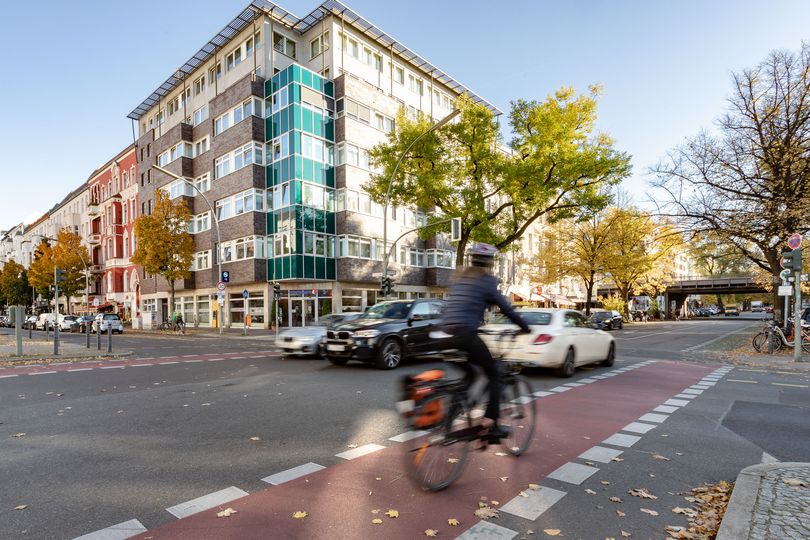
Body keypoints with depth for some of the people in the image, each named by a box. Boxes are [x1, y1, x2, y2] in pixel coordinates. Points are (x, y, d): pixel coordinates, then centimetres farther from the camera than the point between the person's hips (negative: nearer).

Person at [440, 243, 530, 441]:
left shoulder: (461, 279, 21)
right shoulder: (486, 280, 1)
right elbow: (505, 307, 2)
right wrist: (525, 326, 14)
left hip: (447, 335, 7)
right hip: (466, 335, -7)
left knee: (469, 375, 24)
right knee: (494, 374, 9)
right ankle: (491, 423, 3)